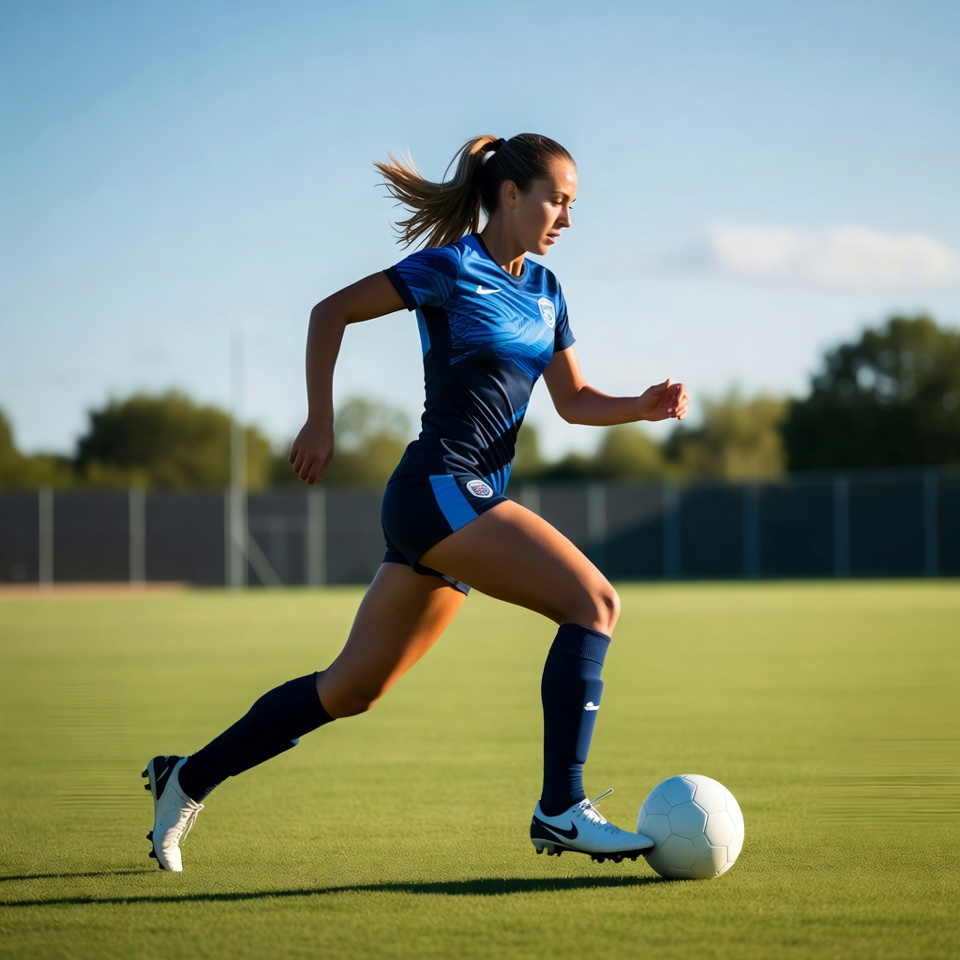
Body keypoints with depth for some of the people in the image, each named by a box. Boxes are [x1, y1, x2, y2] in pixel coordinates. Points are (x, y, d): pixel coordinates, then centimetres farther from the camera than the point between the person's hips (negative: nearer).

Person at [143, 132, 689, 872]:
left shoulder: (543, 287, 15)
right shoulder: (453, 268, -8)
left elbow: (573, 399, 17)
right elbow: (331, 311, -2)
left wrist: (642, 407, -1)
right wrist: (320, 422, -3)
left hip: (472, 502, 9)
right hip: (438, 488, -9)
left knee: (354, 687, 12)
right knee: (594, 601, -20)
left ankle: (190, 779, 23)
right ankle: (561, 810, -22)